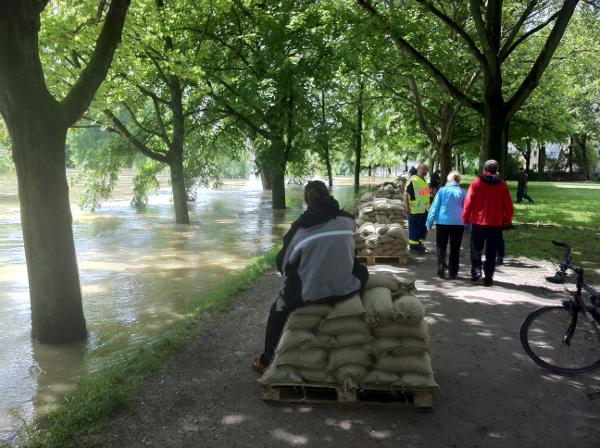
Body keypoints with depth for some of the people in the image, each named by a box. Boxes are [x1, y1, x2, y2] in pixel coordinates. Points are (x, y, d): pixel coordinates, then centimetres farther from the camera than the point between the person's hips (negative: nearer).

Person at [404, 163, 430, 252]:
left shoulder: (425, 180, 11)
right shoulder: (413, 180, -16)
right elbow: (406, 194, -19)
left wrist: (427, 206, 22)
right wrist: (406, 207, -25)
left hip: (424, 209, 9)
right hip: (415, 210, -8)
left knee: (423, 228, 16)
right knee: (414, 228, 1)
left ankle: (419, 242, 31)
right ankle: (413, 245, 12)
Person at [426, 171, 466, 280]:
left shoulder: (442, 190, -1)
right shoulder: (463, 192, 2)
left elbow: (435, 207, -3)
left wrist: (429, 222, 1)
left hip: (442, 222, -1)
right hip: (458, 224, 1)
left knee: (441, 247, 11)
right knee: (455, 249, 11)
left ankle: (441, 269, -5)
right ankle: (452, 273, 13)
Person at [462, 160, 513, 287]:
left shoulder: (476, 182, -5)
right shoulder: (502, 184, 1)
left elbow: (468, 202, -8)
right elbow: (508, 205, 3)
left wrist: (465, 218, 2)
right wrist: (507, 220, 15)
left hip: (478, 222, -1)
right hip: (496, 224, 1)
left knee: (476, 248, 15)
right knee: (491, 252, 8)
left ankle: (476, 270, 3)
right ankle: (488, 277, 9)